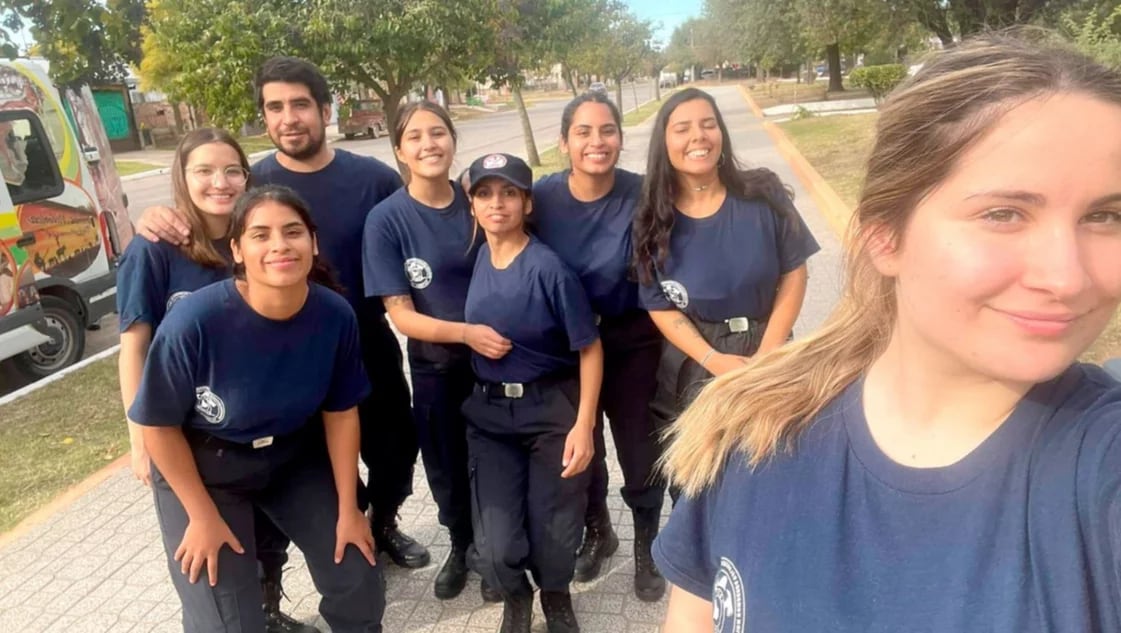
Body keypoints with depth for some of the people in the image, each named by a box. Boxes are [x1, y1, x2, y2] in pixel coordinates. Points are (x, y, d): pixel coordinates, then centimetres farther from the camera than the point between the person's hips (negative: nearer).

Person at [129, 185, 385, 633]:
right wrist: (203, 516, -9)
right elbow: (159, 424, -16)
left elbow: (341, 412, -6)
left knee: (360, 589, 7)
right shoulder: (195, 321, -31)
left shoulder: (335, 316, -21)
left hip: (294, 457, 3)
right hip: (200, 466, -3)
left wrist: (347, 508, 0)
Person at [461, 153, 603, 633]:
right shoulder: (474, 258, -1)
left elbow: (589, 348, -13)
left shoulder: (548, 268, -16)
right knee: (497, 545, -1)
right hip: (489, 414, 3)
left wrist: (583, 424, -16)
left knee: (554, 532, 6)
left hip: (553, 410, -3)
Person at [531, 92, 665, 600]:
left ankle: (647, 545, 37)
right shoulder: (541, 197, -12)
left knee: (640, 447, 9)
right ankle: (597, 531, 46)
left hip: (633, 338, -2)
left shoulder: (642, 194, -17)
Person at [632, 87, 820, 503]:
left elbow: (794, 272, -4)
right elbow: (660, 306, -4)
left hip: (767, 355, 0)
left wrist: (767, 353, -11)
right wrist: (715, 360, -15)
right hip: (693, 368, 0)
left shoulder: (762, 194, -7)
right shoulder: (654, 220, -7)